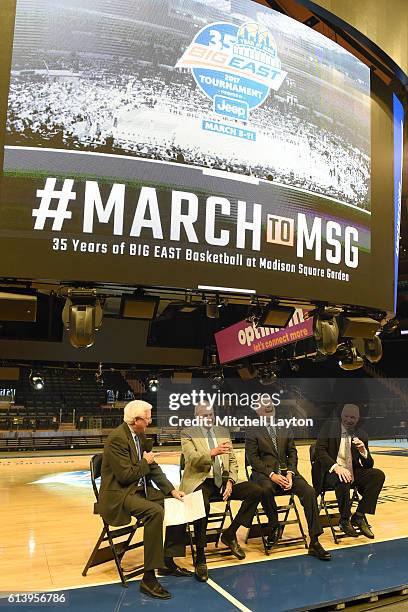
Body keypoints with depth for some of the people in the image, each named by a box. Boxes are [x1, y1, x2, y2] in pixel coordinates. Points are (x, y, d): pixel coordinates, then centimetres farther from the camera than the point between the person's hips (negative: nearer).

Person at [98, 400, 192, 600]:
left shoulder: (140, 435, 7)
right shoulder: (117, 438, -21)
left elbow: (152, 467, 10)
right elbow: (125, 475, -25)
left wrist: (172, 490, 1)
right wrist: (145, 462, -9)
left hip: (140, 489, 9)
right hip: (119, 494, -9)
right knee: (155, 511, -31)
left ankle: (168, 562, 13)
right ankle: (148, 578, -23)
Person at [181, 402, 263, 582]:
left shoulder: (223, 432, 15)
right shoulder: (188, 434, 0)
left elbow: (233, 461, 14)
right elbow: (192, 459, -17)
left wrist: (230, 481, -4)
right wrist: (212, 453, -35)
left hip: (222, 480, 5)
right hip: (200, 481, -5)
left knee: (256, 491, -14)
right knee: (203, 505, -36)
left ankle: (230, 533, 0)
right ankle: (200, 559, -20)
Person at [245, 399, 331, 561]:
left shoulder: (285, 430, 17)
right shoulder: (253, 432, 4)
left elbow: (292, 453, 12)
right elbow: (253, 458, -4)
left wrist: (289, 473, -7)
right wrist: (271, 475, -17)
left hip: (286, 471, 4)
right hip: (264, 473, -3)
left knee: (309, 491, -22)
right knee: (266, 489, -37)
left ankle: (314, 543, -17)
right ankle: (274, 526, -8)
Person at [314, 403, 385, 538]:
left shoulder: (361, 435, 5)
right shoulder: (329, 427, -4)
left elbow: (369, 465, 5)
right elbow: (320, 450, -13)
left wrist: (363, 451, -18)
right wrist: (336, 467, -29)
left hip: (352, 471, 5)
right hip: (330, 471, -4)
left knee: (378, 475, -17)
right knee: (343, 480, -36)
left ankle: (359, 516, -9)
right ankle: (345, 520, -12)